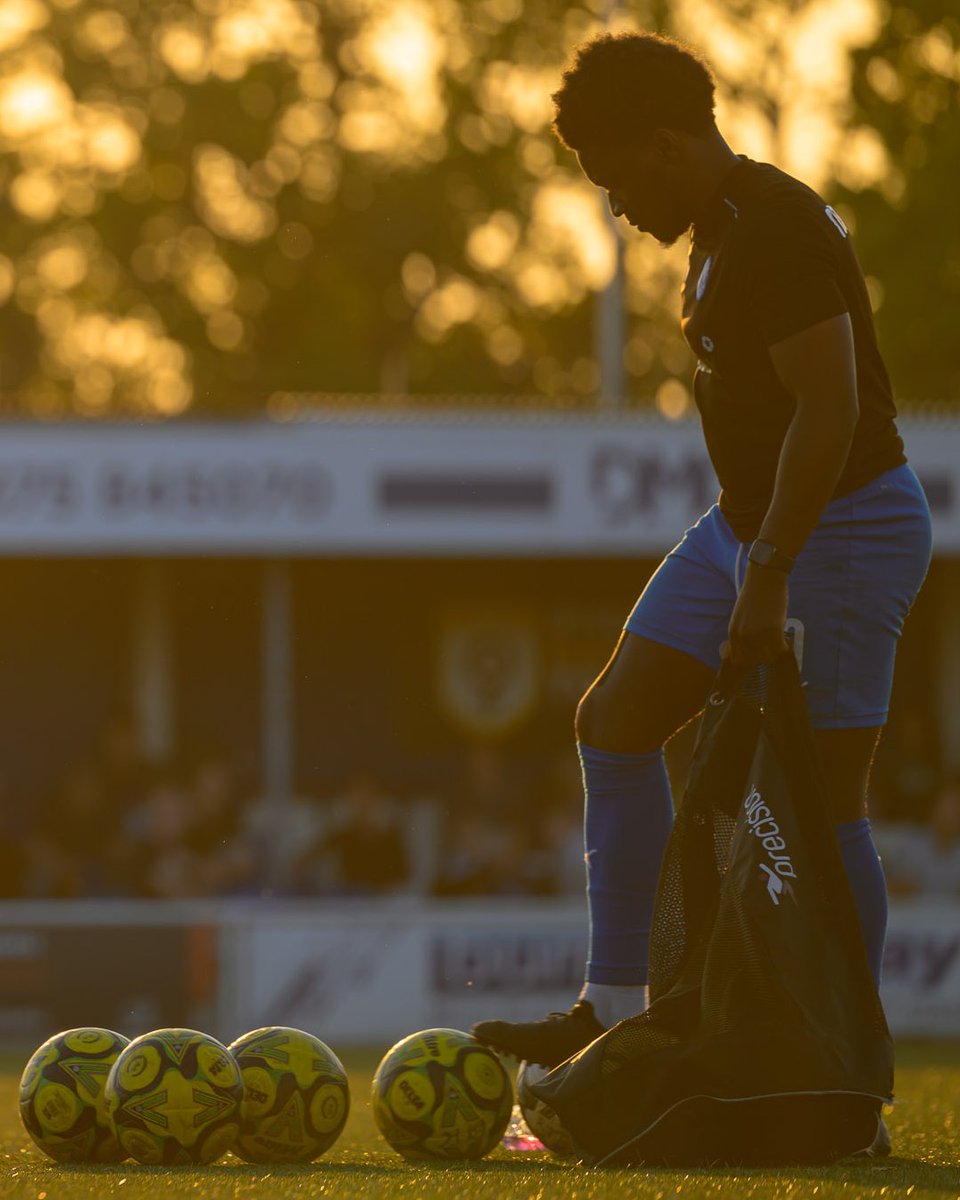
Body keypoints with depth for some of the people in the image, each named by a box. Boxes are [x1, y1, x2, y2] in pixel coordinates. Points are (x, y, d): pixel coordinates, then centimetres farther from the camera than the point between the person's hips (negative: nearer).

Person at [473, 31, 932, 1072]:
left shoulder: (777, 233, -20)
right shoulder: (718, 233, 11)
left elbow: (828, 409, -26)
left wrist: (767, 579, -28)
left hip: (843, 526, -10)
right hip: (747, 520, 10)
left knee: (819, 798, -8)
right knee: (615, 723, 8)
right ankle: (614, 1010, 13)